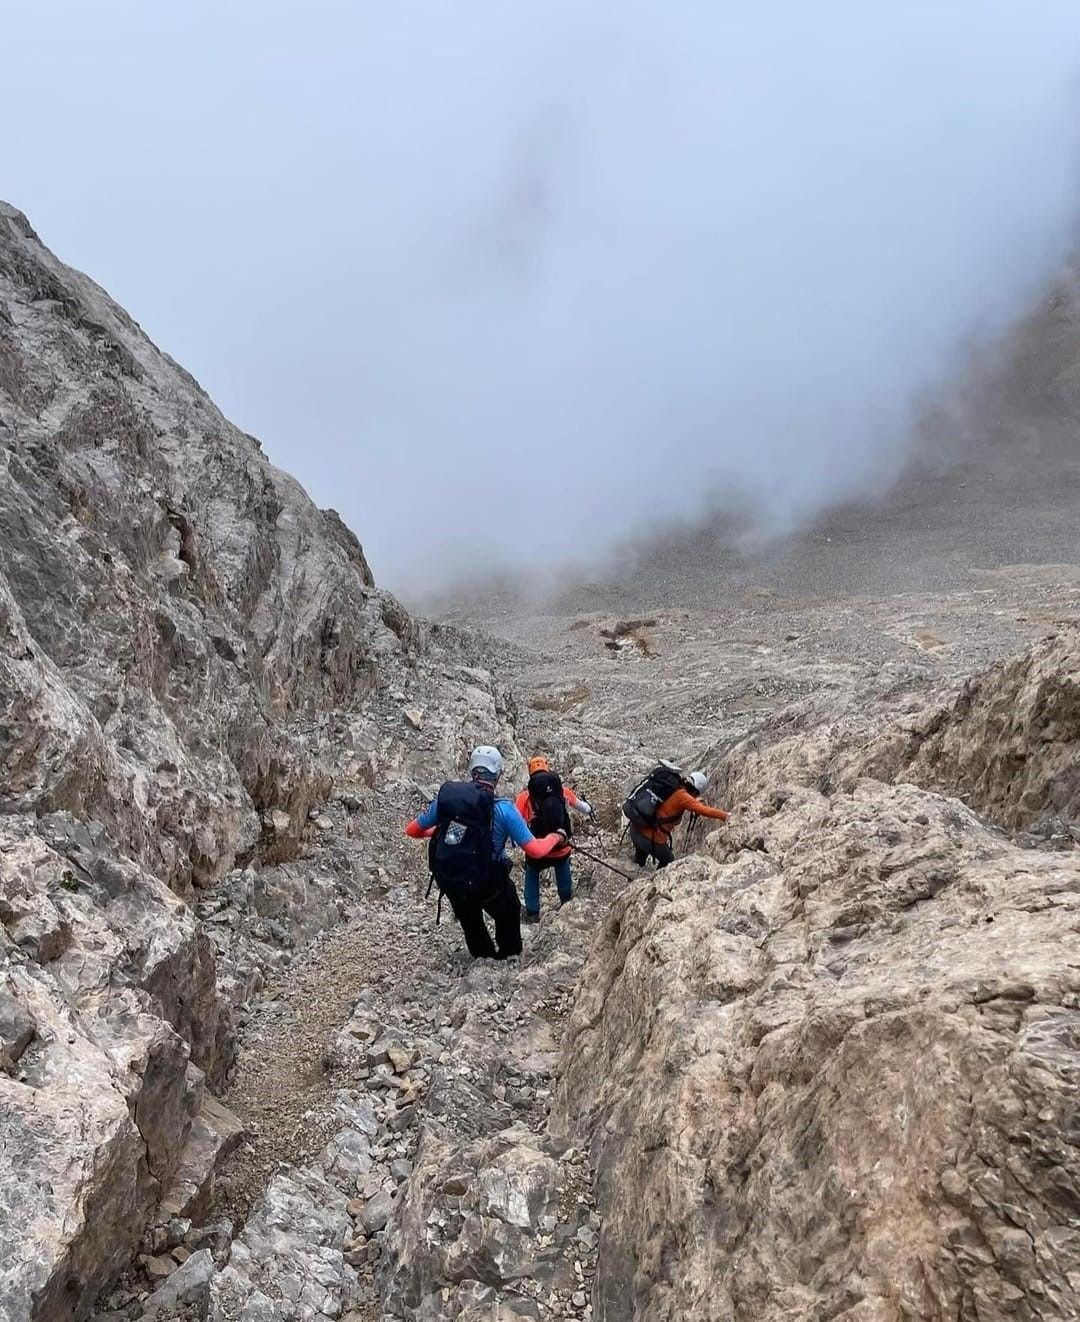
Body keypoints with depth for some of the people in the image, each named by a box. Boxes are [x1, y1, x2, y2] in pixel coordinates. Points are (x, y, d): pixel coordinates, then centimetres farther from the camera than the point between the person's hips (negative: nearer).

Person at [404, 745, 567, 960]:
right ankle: (509, 956, 40)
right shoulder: (503, 808, -18)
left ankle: (483, 956, 47)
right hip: (487, 885, -3)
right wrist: (556, 837, 7)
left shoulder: (446, 795, -7)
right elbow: (535, 850, -14)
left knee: (469, 918, 33)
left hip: (448, 883, 4)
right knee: (508, 914, 29)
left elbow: (412, 830, 7)